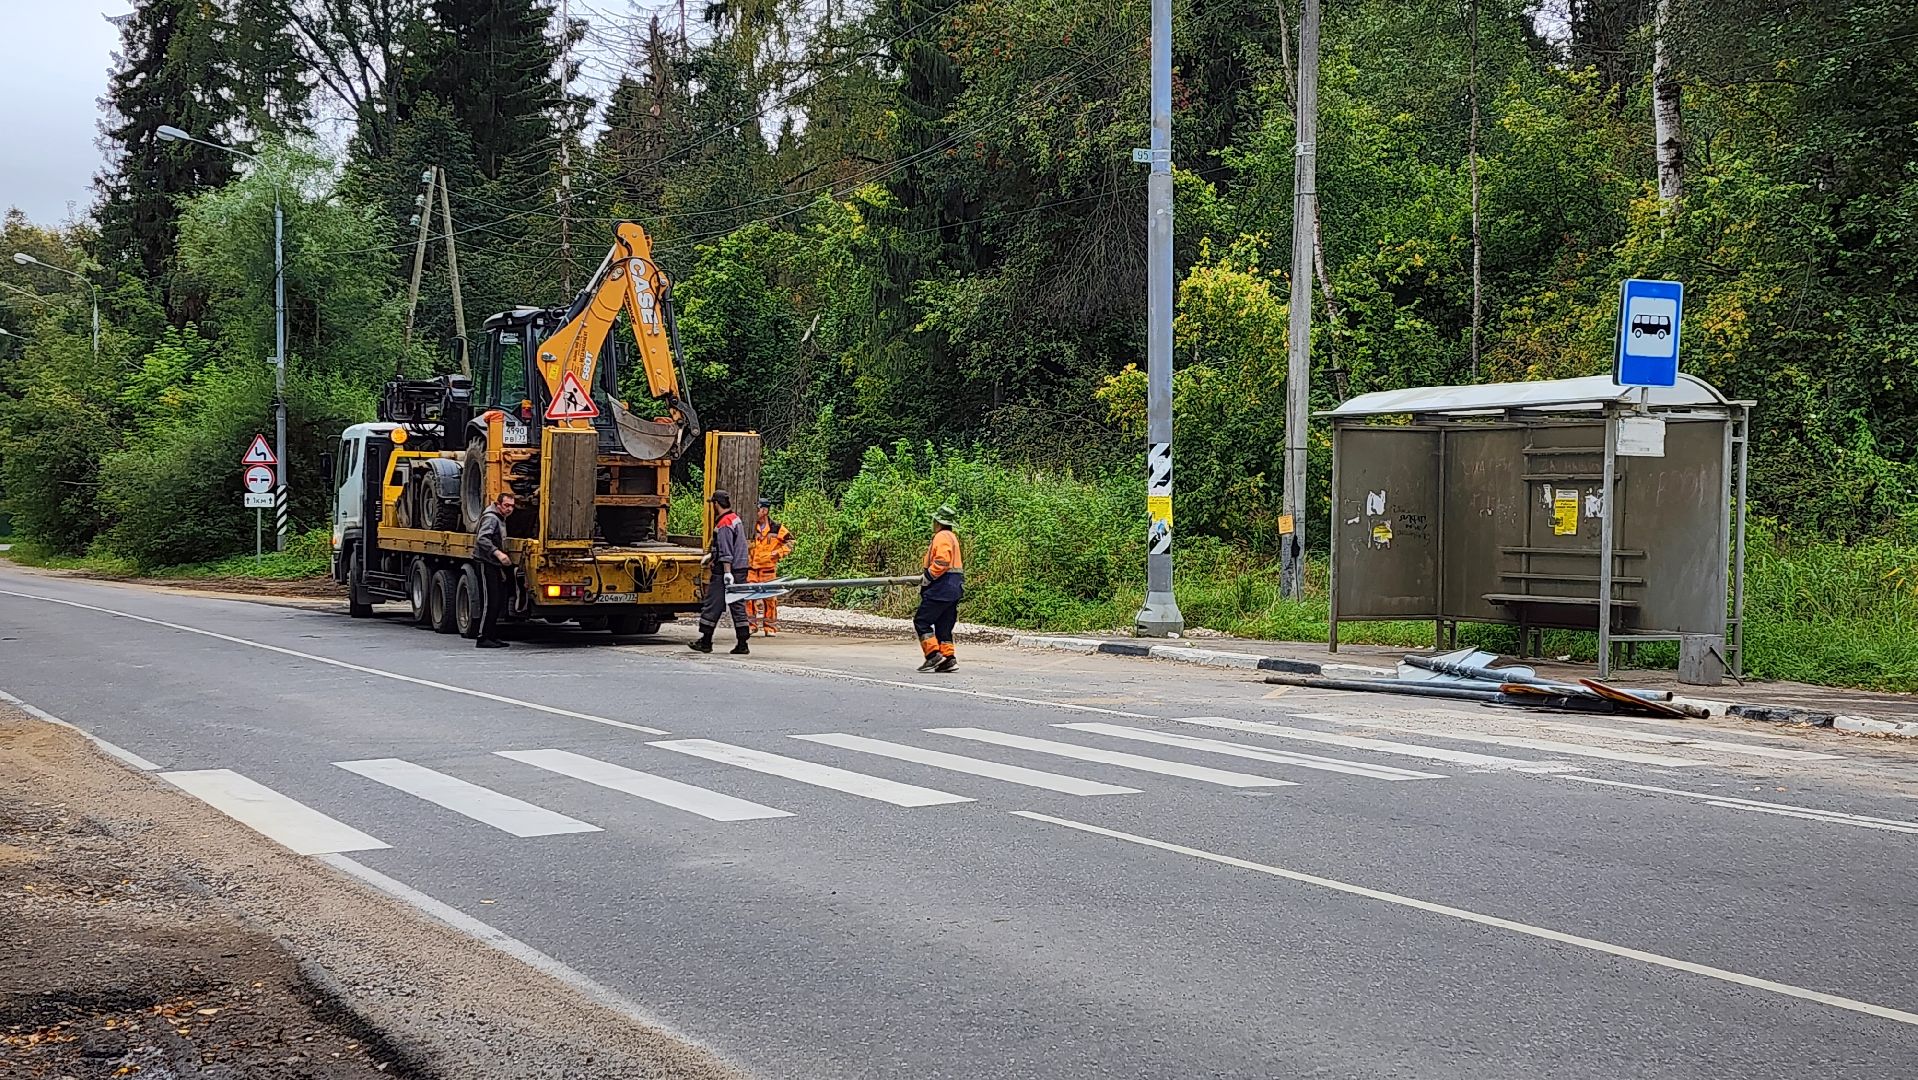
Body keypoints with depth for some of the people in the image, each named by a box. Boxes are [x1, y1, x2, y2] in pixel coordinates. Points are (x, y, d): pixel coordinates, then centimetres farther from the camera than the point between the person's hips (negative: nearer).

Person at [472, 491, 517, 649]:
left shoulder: (500, 519, 20)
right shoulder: (491, 518, -12)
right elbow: (482, 539, -27)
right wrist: (498, 553, -38)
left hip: (495, 565, 10)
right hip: (486, 564, -10)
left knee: (499, 602, 9)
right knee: (490, 602, -12)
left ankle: (490, 636, 14)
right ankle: (482, 639, -11)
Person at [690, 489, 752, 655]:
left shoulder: (724, 524, -14)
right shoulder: (736, 519, 16)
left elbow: (726, 552, -21)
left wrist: (727, 572, -24)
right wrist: (711, 555, 39)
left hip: (723, 572, -9)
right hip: (740, 570, 9)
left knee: (712, 606, 1)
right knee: (738, 606, 8)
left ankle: (705, 642, 6)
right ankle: (742, 644, 6)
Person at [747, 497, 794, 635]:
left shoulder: (776, 528, -3)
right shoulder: (752, 527, 8)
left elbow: (789, 543, 1)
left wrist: (778, 553, -10)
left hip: (769, 568, -3)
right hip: (753, 567, 3)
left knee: (769, 598, 0)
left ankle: (770, 627, 8)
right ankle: (751, 624, 8)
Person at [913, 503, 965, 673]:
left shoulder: (942, 537, -12)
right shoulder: (952, 537, 20)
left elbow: (942, 562, -24)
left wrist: (927, 578, -14)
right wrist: (926, 573, 15)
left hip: (942, 587, -10)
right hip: (954, 588, 10)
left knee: (921, 621, -6)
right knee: (943, 625, 12)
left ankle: (934, 654, -12)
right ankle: (948, 658, 8)